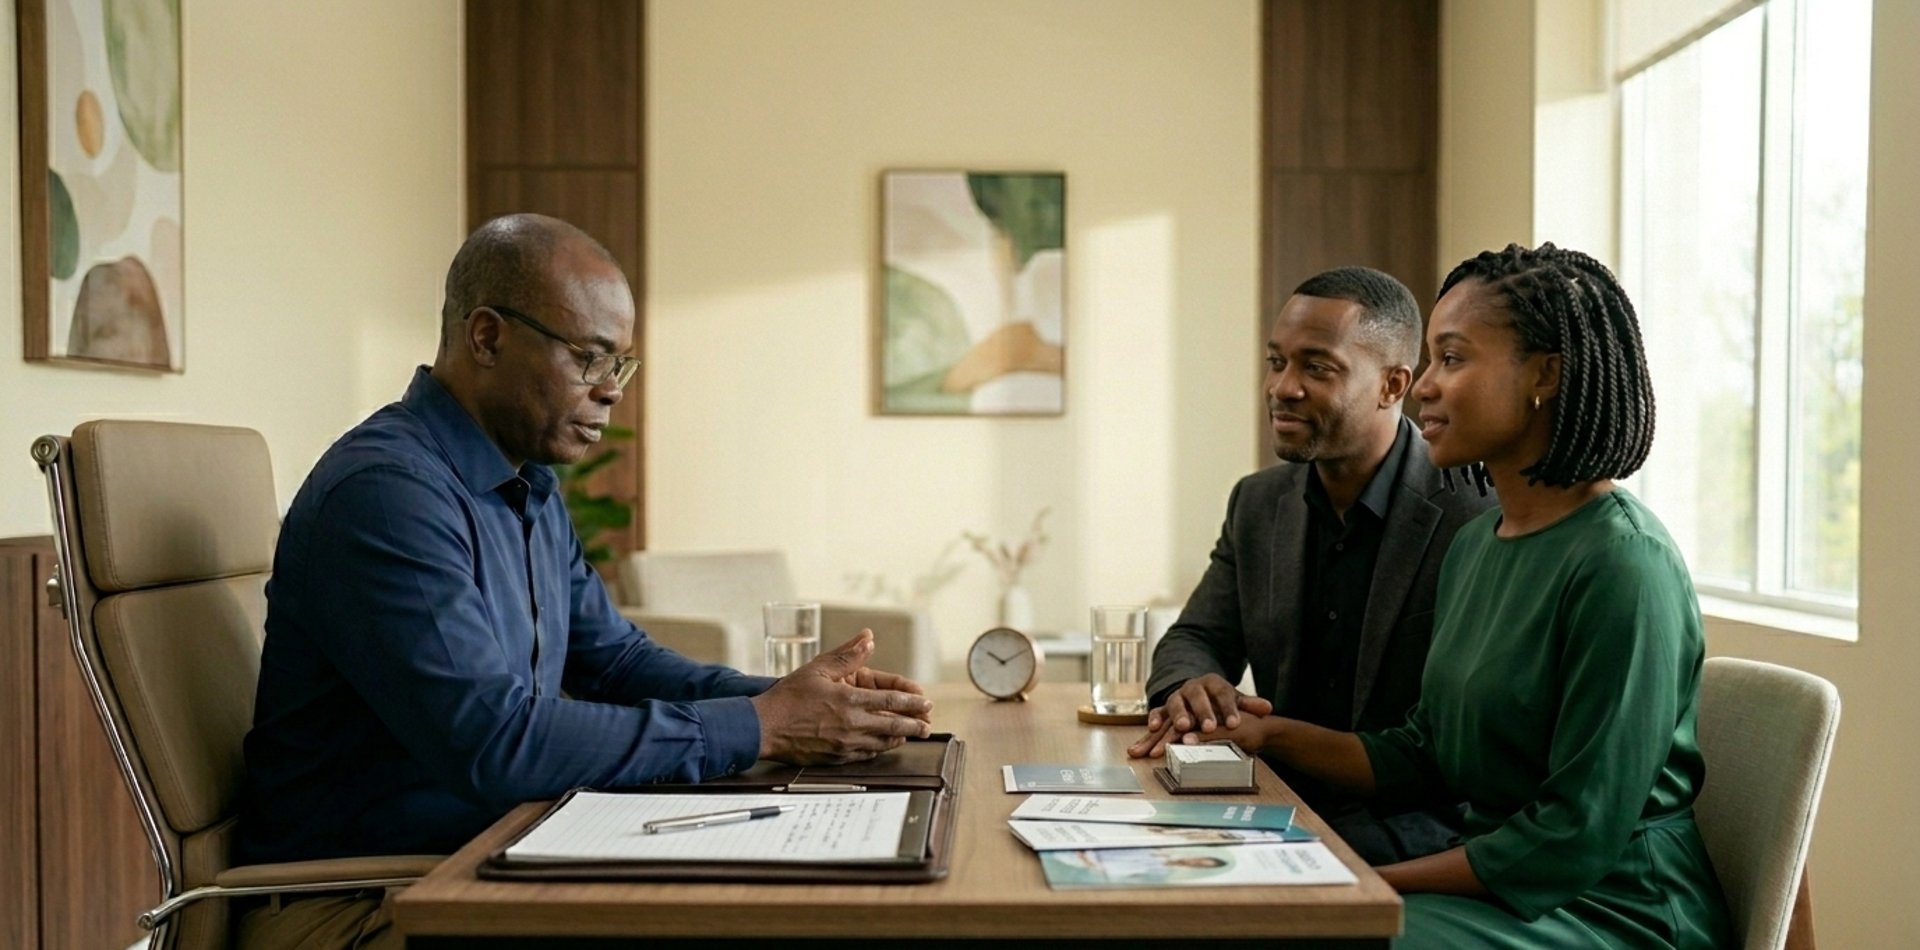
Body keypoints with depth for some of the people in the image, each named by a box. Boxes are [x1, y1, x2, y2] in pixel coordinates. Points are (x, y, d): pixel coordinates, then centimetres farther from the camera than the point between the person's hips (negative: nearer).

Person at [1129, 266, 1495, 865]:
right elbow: (1196, 639, 10)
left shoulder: (1476, 518, -14)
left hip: (1416, 822, -6)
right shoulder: (1258, 504, 8)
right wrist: (1192, 688, -16)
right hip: (1284, 806, 6)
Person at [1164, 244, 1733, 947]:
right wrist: (1271, 734, 2)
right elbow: (1421, 756, 13)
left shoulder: (1621, 563, -20)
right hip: (1502, 883, 7)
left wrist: (1372, 883, -15)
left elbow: (1577, 839, -20)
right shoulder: (1473, 546, 7)